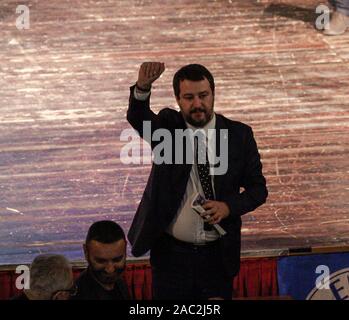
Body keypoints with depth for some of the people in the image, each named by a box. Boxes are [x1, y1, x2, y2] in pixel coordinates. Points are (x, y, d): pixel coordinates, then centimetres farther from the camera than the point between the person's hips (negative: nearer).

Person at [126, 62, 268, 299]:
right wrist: (142, 88, -44)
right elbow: (137, 118, -23)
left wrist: (228, 206, -16)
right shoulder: (167, 127, -1)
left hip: (218, 255, 1)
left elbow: (258, 188, 4)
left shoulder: (238, 135, 1)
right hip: (171, 253, -1)